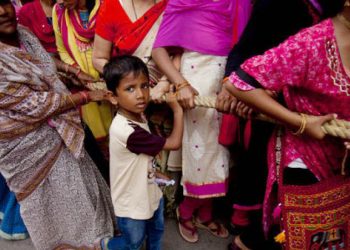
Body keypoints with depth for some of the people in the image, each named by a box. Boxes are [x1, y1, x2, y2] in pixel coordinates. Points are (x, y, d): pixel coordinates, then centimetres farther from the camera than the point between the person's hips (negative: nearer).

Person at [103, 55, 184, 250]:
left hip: (151, 195, 8)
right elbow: (174, 143, -28)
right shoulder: (126, 131, -37)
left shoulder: (138, 116, -7)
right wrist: (178, 109, -20)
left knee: (156, 232, 32)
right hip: (132, 206, -8)